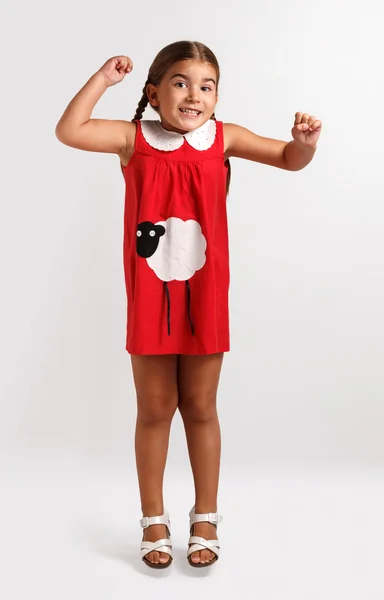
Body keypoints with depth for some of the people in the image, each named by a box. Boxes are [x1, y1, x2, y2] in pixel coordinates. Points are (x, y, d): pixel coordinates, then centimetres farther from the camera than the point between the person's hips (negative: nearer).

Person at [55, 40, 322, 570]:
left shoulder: (224, 137, 0)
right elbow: (69, 131, -14)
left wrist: (305, 141, -19)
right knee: (154, 411, 10)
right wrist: (104, 78, -13)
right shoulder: (134, 139, -2)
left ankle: (206, 520, 29)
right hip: (150, 297, 0)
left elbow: (289, 160, 2)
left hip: (204, 296, 1)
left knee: (200, 408, 12)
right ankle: (154, 522, 28)